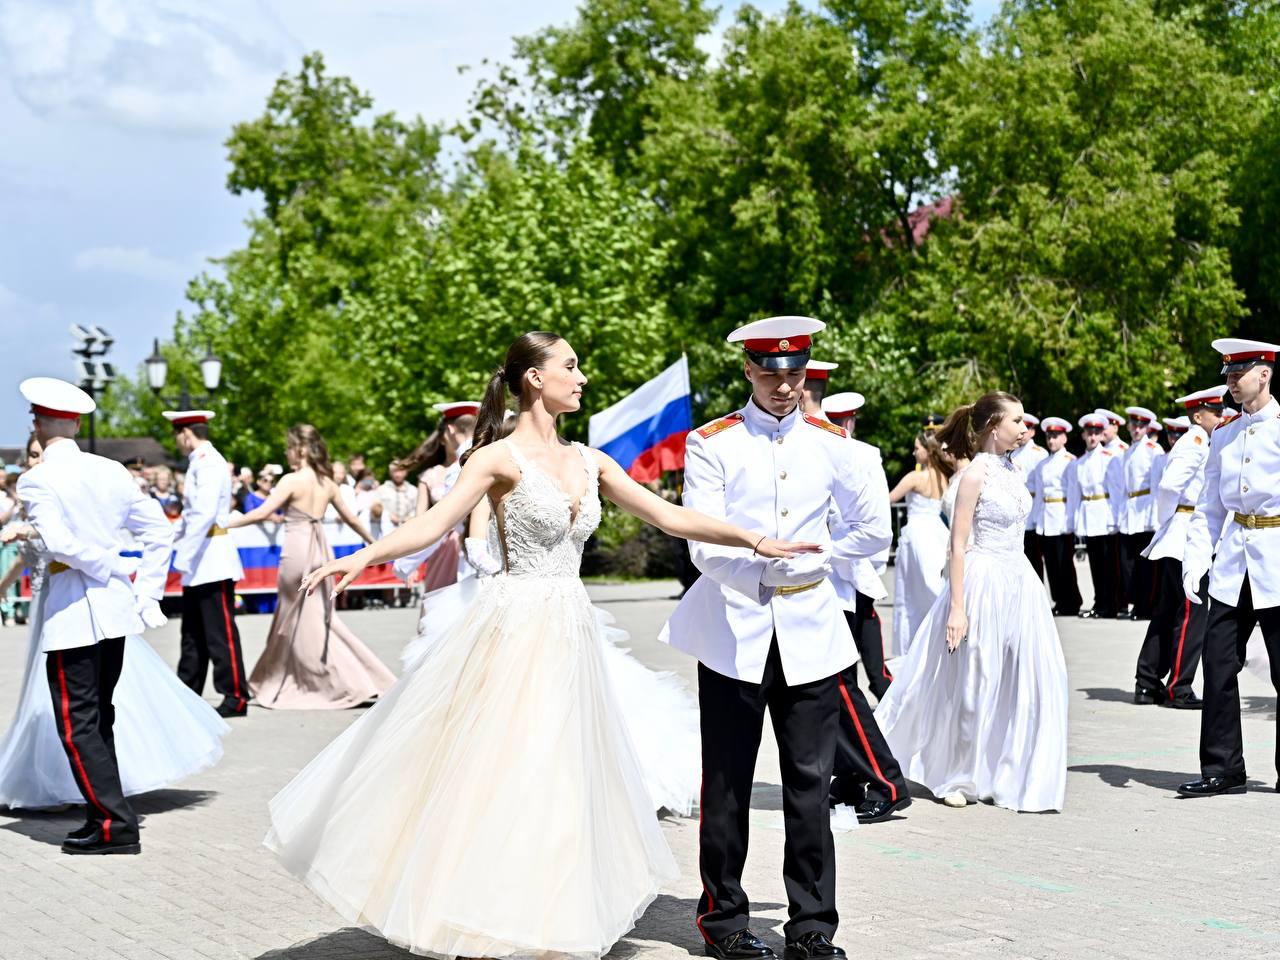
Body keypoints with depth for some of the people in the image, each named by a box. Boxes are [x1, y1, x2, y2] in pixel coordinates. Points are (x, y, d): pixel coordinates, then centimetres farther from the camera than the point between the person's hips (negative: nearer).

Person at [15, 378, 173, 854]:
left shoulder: (37, 479, -10)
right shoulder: (111, 471, 7)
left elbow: (59, 543, -23)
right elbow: (159, 531, 7)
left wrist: (112, 567, -10)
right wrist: (145, 589, 9)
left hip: (70, 612, -7)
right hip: (114, 606, 7)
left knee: (78, 724, -1)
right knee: (98, 718, 17)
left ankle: (114, 825, -4)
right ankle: (107, 818, 20)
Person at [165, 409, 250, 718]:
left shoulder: (209, 463, -15)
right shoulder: (200, 462, 15)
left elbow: (204, 515, -24)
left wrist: (184, 556, -23)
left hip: (212, 561, -10)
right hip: (200, 564, 10)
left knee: (220, 632, -6)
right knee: (193, 632, 15)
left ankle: (236, 697, -1)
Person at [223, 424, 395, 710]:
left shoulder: (292, 480, -12)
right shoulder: (326, 482, 7)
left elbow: (261, 513, -17)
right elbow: (350, 518, 16)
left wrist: (226, 524, -8)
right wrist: (373, 542, 30)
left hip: (297, 550, -7)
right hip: (320, 550, 7)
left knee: (301, 622, 3)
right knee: (319, 619, 14)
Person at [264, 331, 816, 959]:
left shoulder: (588, 462, 10)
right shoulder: (501, 458, -8)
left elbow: (671, 518, 11)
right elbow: (433, 524, -18)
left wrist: (756, 541, 7)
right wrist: (362, 557, -34)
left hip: (569, 632, 7)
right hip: (518, 626, -6)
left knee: (563, 776, 10)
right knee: (496, 771, -4)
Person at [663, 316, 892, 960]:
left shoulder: (830, 444, 9)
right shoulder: (711, 444, 0)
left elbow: (873, 531, 13)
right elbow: (704, 544, -9)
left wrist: (814, 560, 4)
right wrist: (775, 570, -16)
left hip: (810, 634, 2)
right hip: (734, 632, -2)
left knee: (811, 786, 3)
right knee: (727, 785, 5)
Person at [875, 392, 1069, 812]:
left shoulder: (1013, 469, 10)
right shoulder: (976, 473, -13)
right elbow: (958, 544, -14)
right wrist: (957, 608, -18)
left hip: (1018, 582, 7)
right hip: (985, 583, -7)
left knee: (1025, 683, 5)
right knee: (973, 683, 2)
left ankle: (1009, 775, 15)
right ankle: (956, 777, 17)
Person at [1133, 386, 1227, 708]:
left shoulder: (1192, 443, 19)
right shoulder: (1195, 443, -12)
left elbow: (1168, 482, 21)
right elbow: (1169, 484, -24)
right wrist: (1165, 522, -11)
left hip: (1175, 541, 10)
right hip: (1187, 539, -10)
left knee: (1167, 612, 12)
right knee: (1192, 614, -6)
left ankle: (1148, 684, 16)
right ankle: (1178, 688, -3)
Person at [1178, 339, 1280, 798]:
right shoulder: (1224, 434, 13)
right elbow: (1209, 506, 15)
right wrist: (1195, 558, 4)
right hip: (1233, 562, 5)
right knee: (1219, 664, 3)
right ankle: (1222, 768, 11)